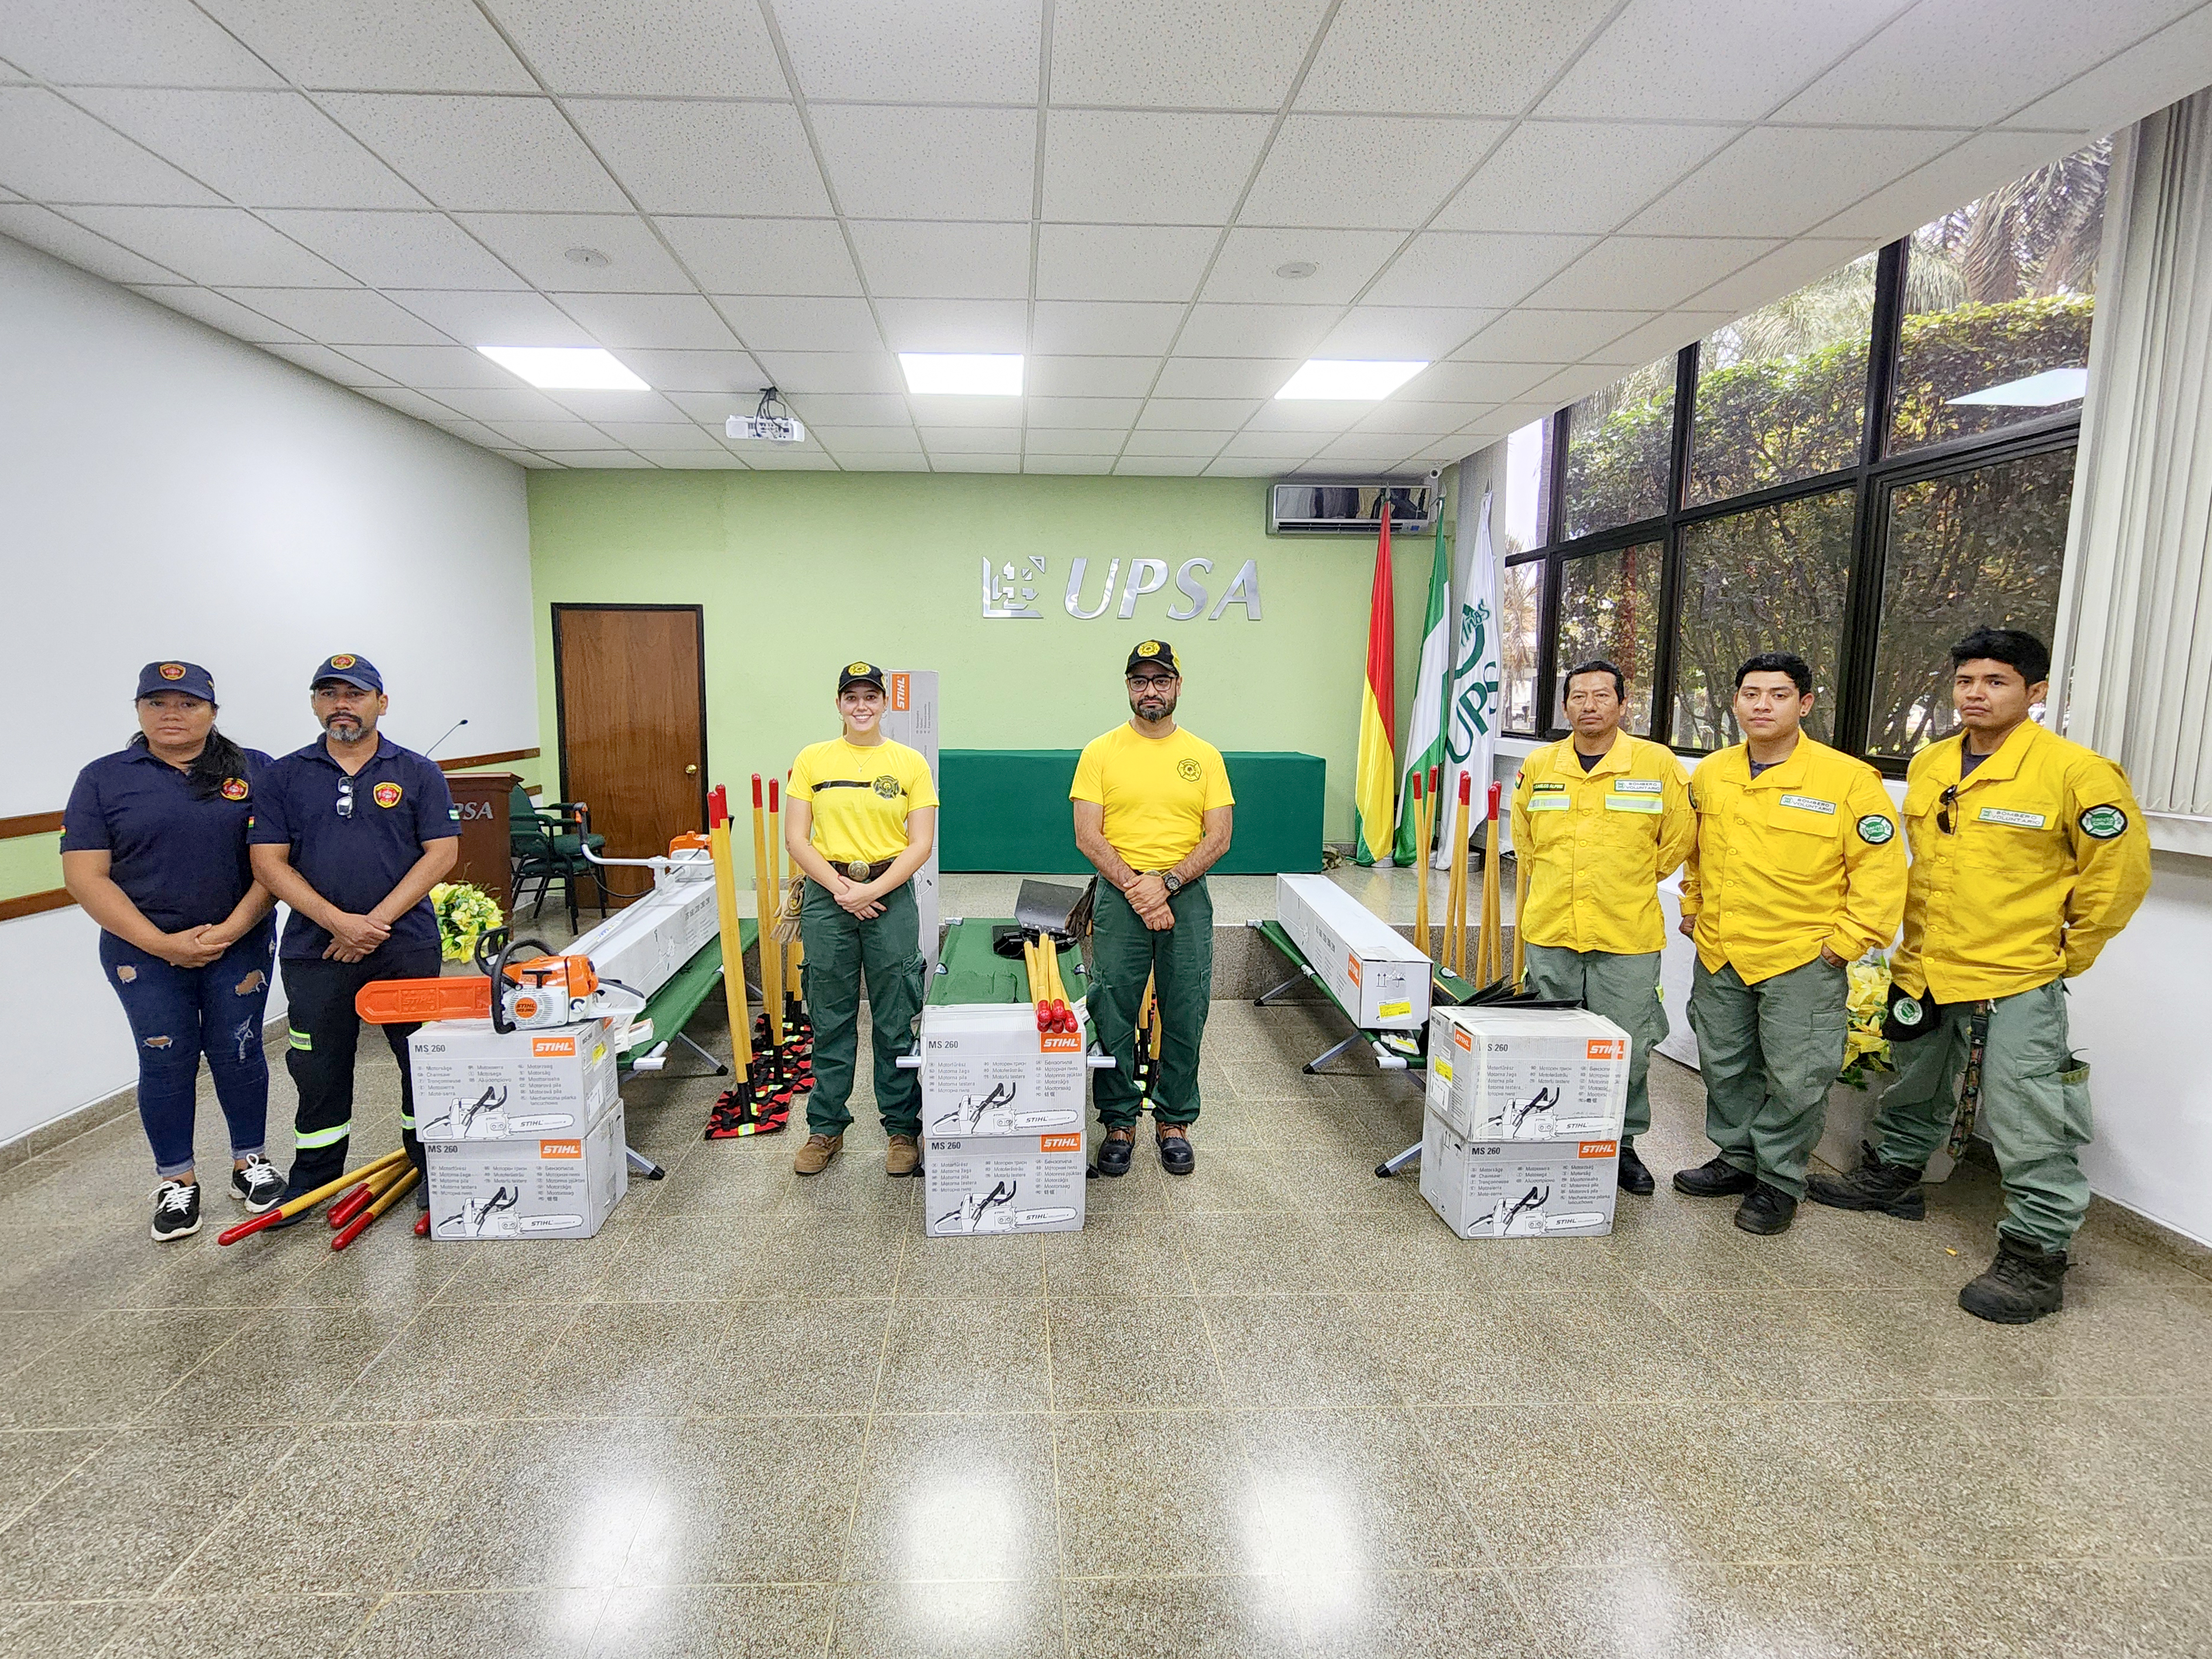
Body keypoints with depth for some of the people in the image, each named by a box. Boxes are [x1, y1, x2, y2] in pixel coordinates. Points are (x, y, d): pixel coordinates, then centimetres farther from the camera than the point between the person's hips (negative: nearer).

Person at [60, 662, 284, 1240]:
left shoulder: (255, 771, 2)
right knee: (165, 1063, 6)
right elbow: (85, 875, -5)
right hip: (145, 951, 0)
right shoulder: (104, 779, 1)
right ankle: (176, 1181, 22)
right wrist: (163, 944, -13)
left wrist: (232, 929, -14)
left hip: (241, 945, 0)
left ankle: (250, 1162, 23)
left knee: (238, 1053, 6)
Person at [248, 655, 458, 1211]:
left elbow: (441, 853, -4)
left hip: (407, 947, -1)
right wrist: (339, 922, -14)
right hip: (315, 951, 1)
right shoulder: (285, 776, 6)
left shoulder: (418, 773, 3)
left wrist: (377, 921, -13)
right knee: (318, 1070, 11)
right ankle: (310, 1182, 28)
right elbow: (268, 862, -1)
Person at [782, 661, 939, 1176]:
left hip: (891, 894, -1)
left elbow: (921, 845, -2)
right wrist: (840, 888, -9)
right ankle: (825, 1129, 24)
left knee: (895, 1022, 5)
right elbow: (796, 839, 2)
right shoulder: (812, 760, 5)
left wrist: (871, 891, -12)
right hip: (827, 895, 1)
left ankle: (902, 1129, 19)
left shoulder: (910, 762, 2)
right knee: (830, 1021, 10)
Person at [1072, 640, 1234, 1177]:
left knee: (1185, 1015, 7)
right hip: (1118, 895, -1)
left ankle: (1174, 1120, 23)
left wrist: (1166, 883, -12)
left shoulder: (1204, 756, 6)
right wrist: (1134, 887, -14)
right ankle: (1119, 1122, 19)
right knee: (1112, 1015, 3)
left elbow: (1218, 837, 1)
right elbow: (1088, 836, -4)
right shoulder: (1101, 753, 2)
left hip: (1187, 895, 1)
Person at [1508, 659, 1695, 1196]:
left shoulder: (1658, 764, -2)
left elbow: (1678, 840, 7)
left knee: (1625, 1050, 4)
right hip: (1549, 933, 3)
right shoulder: (1538, 767, 6)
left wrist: (1628, 886, 10)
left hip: (1626, 939, -2)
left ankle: (1623, 1144, 23)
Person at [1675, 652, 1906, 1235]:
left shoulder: (1848, 780, -12)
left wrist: (1845, 942, -11)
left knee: (1794, 1079, 4)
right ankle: (1737, 1158, 35)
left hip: (1802, 961, -5)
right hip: (1720, 954, 5)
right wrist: (1693, 908, 15)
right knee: (1725, 1067, 17)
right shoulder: (1710, 774, 4)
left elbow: (1881, 869, -10)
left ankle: (1779, 1181, 22)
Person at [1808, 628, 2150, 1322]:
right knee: (1915, 1095, 24)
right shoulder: (1927, 765, 5)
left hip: (2018, 984, -6)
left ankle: (2037, 1256, 12)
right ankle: (1892, 1176, 43)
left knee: (2028, 1129, -1)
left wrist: (2066, 954, -3)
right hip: (1924, 971, 6)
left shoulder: (2076, 771, -14)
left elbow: (2120, 873, -7)